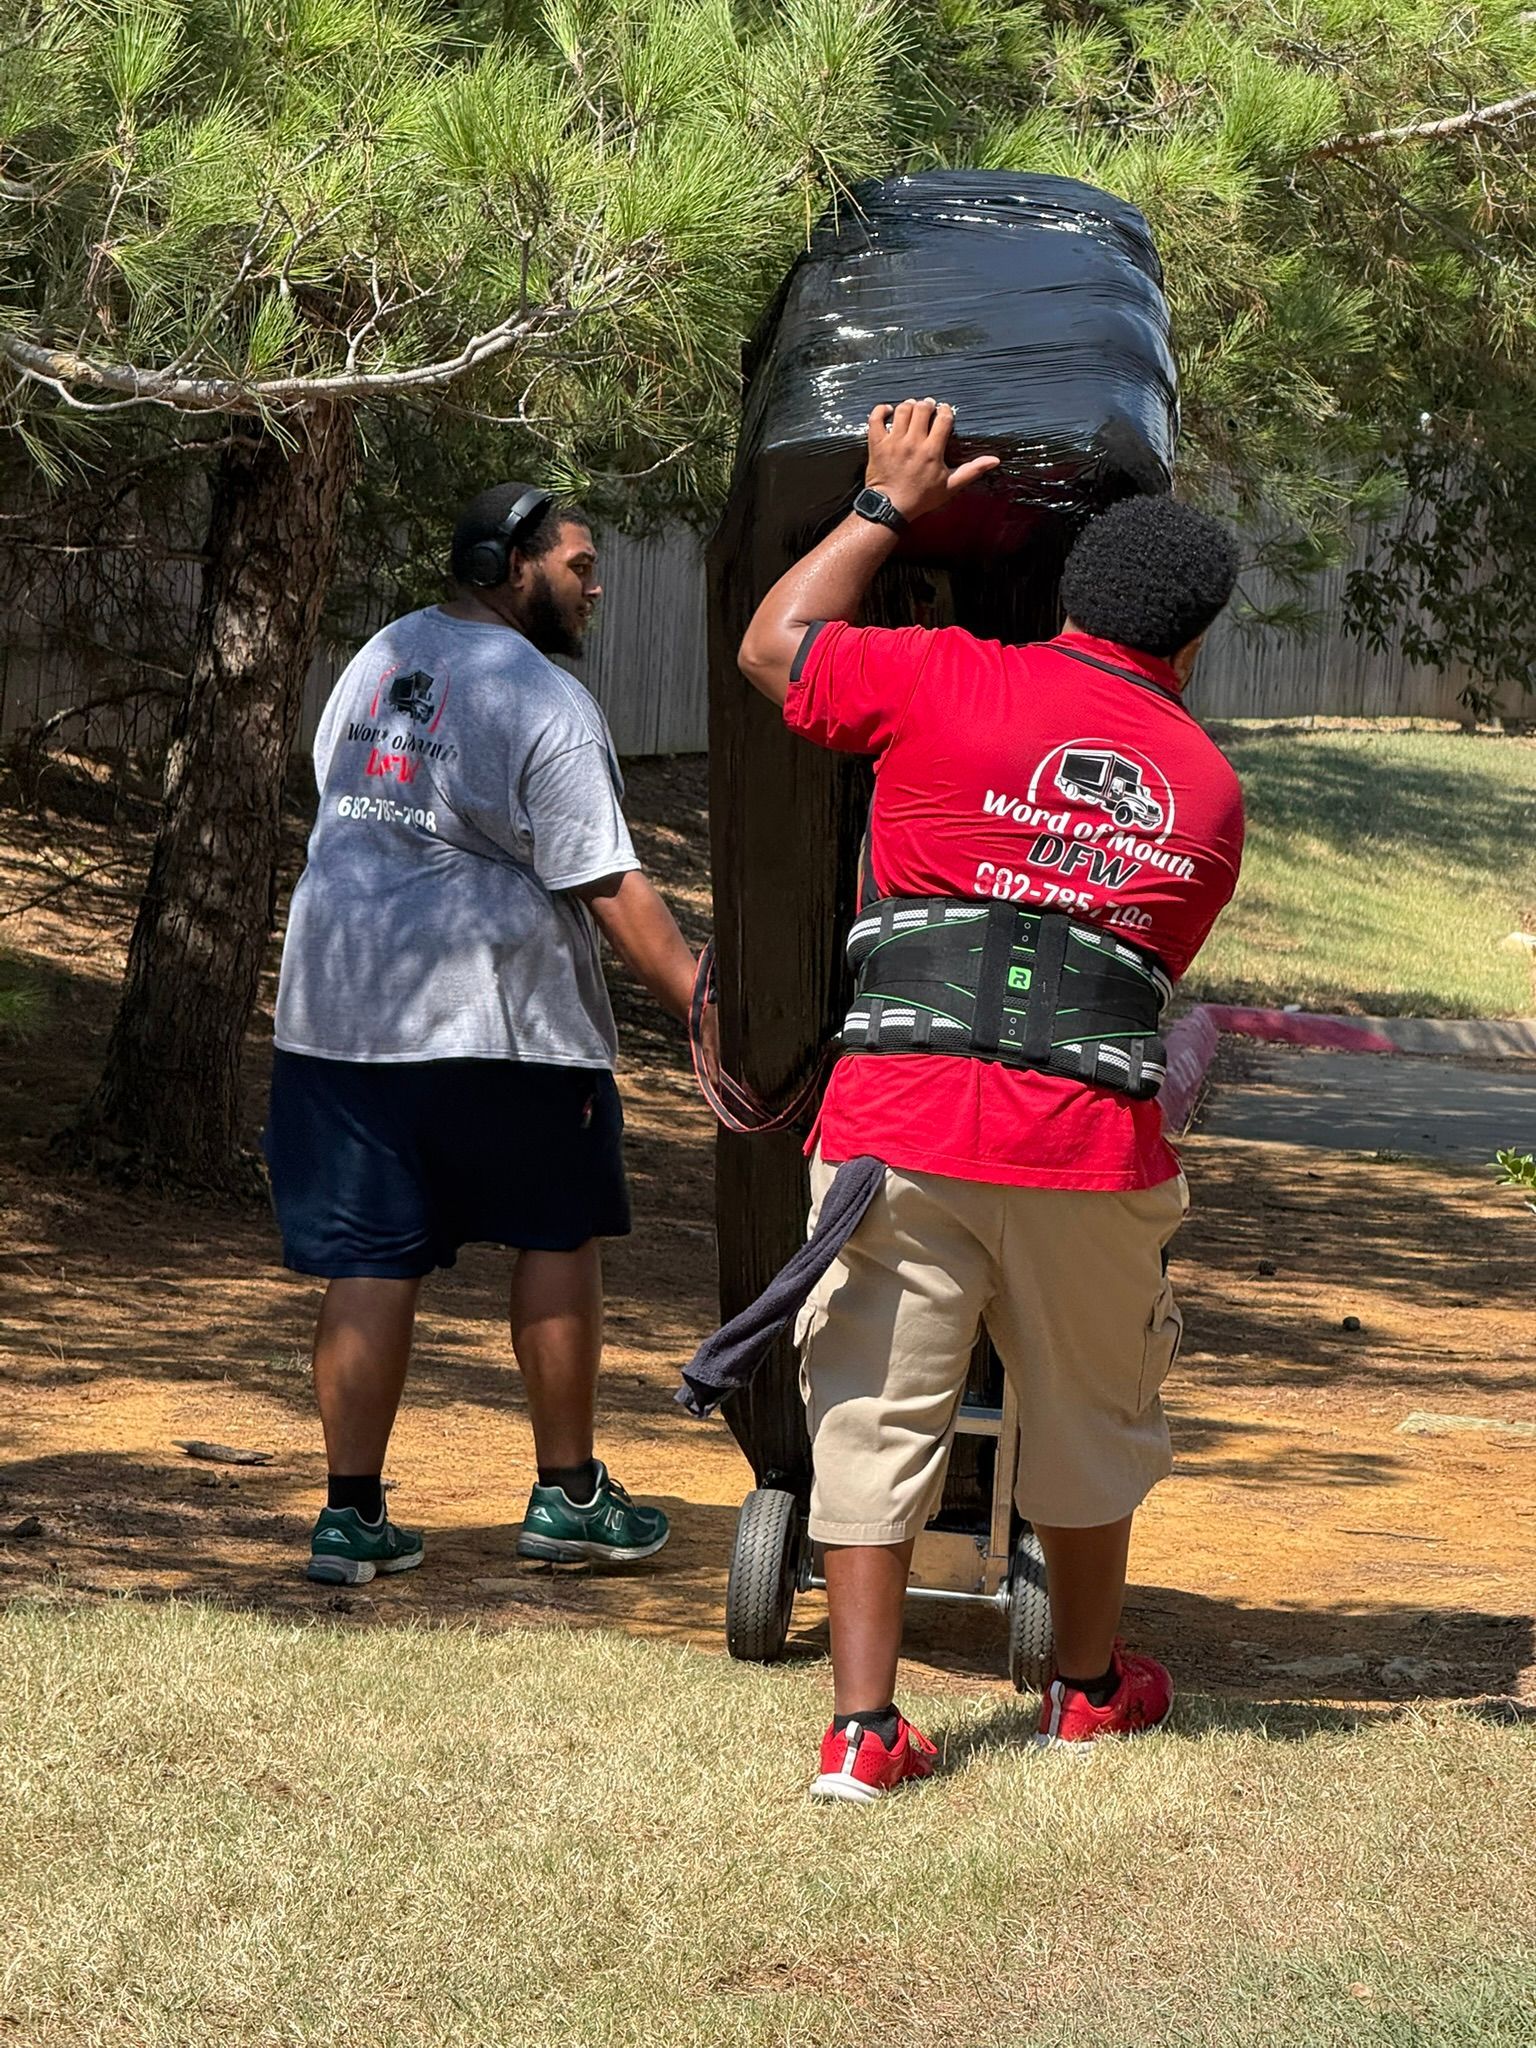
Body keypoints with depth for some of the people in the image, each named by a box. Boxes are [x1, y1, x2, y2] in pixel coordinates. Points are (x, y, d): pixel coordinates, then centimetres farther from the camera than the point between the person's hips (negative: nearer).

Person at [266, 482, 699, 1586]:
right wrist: (707, 1006, -13)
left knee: (372, 1260, 7)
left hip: (335, 1005, 6)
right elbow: (610, 890, -15)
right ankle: (569, 1494, 16)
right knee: (559, 1237, 11)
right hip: (496, 1018, -6)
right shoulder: (547, 704, -11)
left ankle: (351, 1512, 5)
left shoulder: (377, 658, 11)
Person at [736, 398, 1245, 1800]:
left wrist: (887, 507, 26)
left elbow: (773, 647, 17)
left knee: (877, 1417, 5)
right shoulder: (1209, 791, 12)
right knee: (1090, 1414, 20)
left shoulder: (949, 683, 3)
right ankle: (1089, 1685, 36)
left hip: (901, 1115, -1)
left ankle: (865, 1726, 1)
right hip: (1092, 1137, 2)